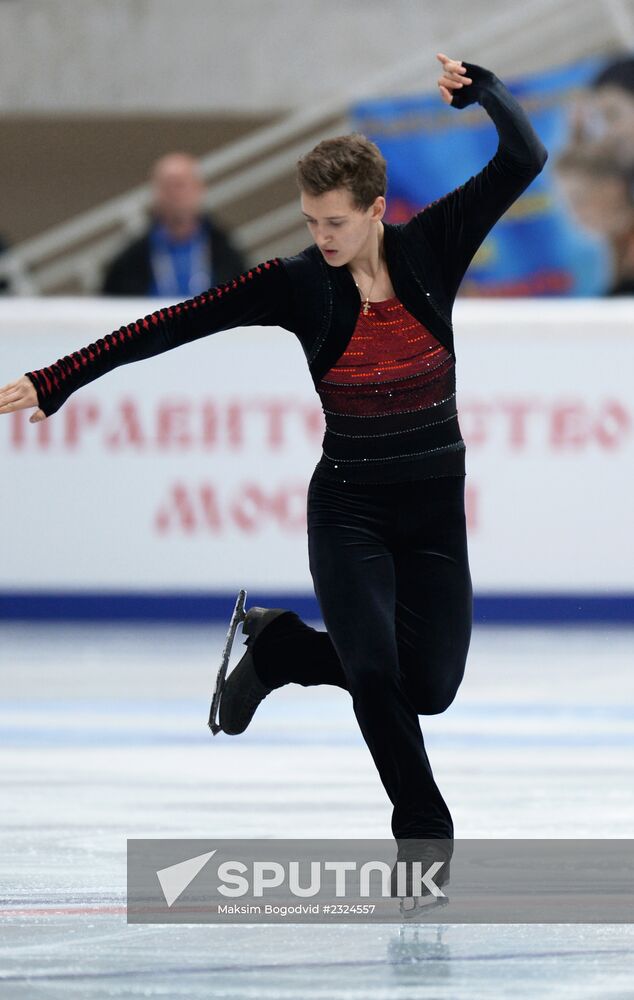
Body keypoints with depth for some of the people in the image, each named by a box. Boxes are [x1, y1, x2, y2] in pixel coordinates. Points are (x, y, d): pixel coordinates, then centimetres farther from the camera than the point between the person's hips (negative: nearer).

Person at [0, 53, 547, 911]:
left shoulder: (432, 247, -7)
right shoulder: (299, 284, -10)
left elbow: (525, 158, -12)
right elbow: (175, 324, -15)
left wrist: (479, 86, -29)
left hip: (435, 509, 2)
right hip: (348, 507, -2)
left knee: (428, 687, 4)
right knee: (373, 669, -17)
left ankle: (280, 644, 28)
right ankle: (423, 831, 3)